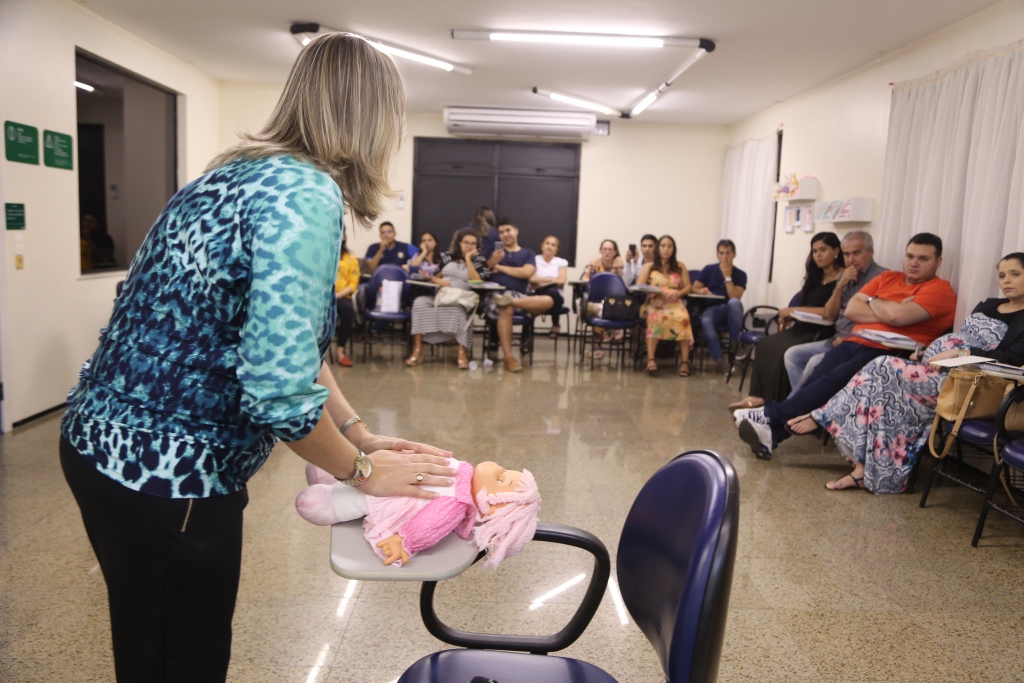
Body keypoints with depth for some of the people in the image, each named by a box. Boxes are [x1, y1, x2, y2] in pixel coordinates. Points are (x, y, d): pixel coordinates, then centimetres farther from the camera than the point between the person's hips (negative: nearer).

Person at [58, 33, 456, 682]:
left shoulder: (252, 173, 8)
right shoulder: (305, 193, -22)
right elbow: (279, 387, -29)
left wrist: (359, 433, 9)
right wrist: (361, 469, -12)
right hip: (162, 475, -9)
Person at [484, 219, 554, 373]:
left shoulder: (528, 253, 18)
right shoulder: (494, 252, 21)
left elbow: (527, 273, -2)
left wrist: (500, 267, 0)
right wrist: (491, 262, -13)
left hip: (520, 296, 2)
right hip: (496, 295, -2)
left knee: (548, 301, -26)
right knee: (506, 309, -39)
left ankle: (509, 301, -38)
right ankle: (509, 357, -37)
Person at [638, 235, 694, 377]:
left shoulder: (680, 267, 19)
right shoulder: (649, 267, 15)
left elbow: (688, 287, 12)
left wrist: (678, 293, -9)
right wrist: (652, 291, -15)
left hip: (675, 304, 1)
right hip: (653, 304, -1)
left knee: (683, 318, -36)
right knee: (655, 318, -39)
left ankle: (685, 361, -39)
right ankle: (651, 359, -45)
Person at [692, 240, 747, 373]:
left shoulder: (740, 275, 4)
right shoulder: (708, 269, 8)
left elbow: (735, 297, -10)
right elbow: (694, 289, 7)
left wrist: (727, 276, -12)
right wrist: (702, 291, -16)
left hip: (730, 312, 0)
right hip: (711, 309, 0)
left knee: (734, 302, -37)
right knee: (705, 321, -37)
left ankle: (734, 345, -24)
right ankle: (720, 360, -35)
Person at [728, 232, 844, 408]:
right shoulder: (815, 277, 19)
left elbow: (831, 313, -18)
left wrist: (794, 310, -13)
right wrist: (790, 316, -3)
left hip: (822, 333, -8)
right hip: (802, 327, 8)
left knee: (782, 351, -27)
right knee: (765, 345, -11)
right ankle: (759, 396, -15)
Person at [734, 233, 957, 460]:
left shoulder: (940, 289, 3)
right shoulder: (888, 278, 23)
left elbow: (897, 316, -14)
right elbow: (851, 309, 11)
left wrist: (872, 301, 6)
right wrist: (888, 311, -2)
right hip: (854, 343, 5)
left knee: (835, 380, -29)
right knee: (815, 379, -22)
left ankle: (771, 416, -31)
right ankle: (772, 432, -34)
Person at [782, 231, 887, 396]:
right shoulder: (845, 276, 16)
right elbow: (829, 314, 13)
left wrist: (847, 339, -15)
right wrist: (840, 285, -1)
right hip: (837, 340, 8)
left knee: (816, 362, -27)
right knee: (792, 354, -6)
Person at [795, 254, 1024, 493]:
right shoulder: (988, 305, 24)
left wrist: (961, 353, -23)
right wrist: (929, 350, 7)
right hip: (934, 369, 7)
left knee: (885, 370, -22)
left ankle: (823, 417, -12)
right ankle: (864, 469, -20)